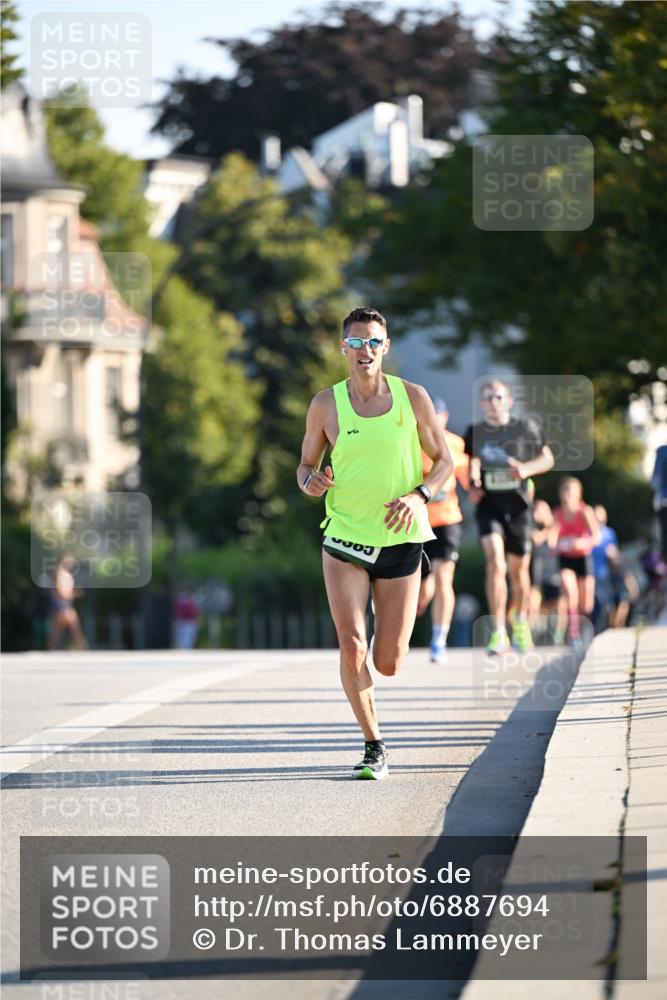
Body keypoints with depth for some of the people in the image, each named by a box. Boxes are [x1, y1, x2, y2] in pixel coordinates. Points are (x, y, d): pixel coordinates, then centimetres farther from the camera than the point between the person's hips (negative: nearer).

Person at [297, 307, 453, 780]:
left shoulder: (413, 397, 0)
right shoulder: (326, 405, 0)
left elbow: (444, 460, 7)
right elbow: (306, 465, 10)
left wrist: (419, 495, -12)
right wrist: (311, 481, -14)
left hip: (400, 541, 0)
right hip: (345, 541, 0)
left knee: (388, 664, 3)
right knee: (351, 646, -16)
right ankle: (374, 746, -1)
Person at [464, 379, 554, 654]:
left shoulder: (526, 427, 2)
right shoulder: (475, 432, 4)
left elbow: (547, 459, 8)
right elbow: (471, 464, 0)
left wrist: (526, 469, -12)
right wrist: (472, 486, -21)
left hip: (518, 505, 1)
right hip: (489, 505, -1)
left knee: (518, 569, 10)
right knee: (495, 562, -20)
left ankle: (521, 622, 38)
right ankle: (498, 633, -21)